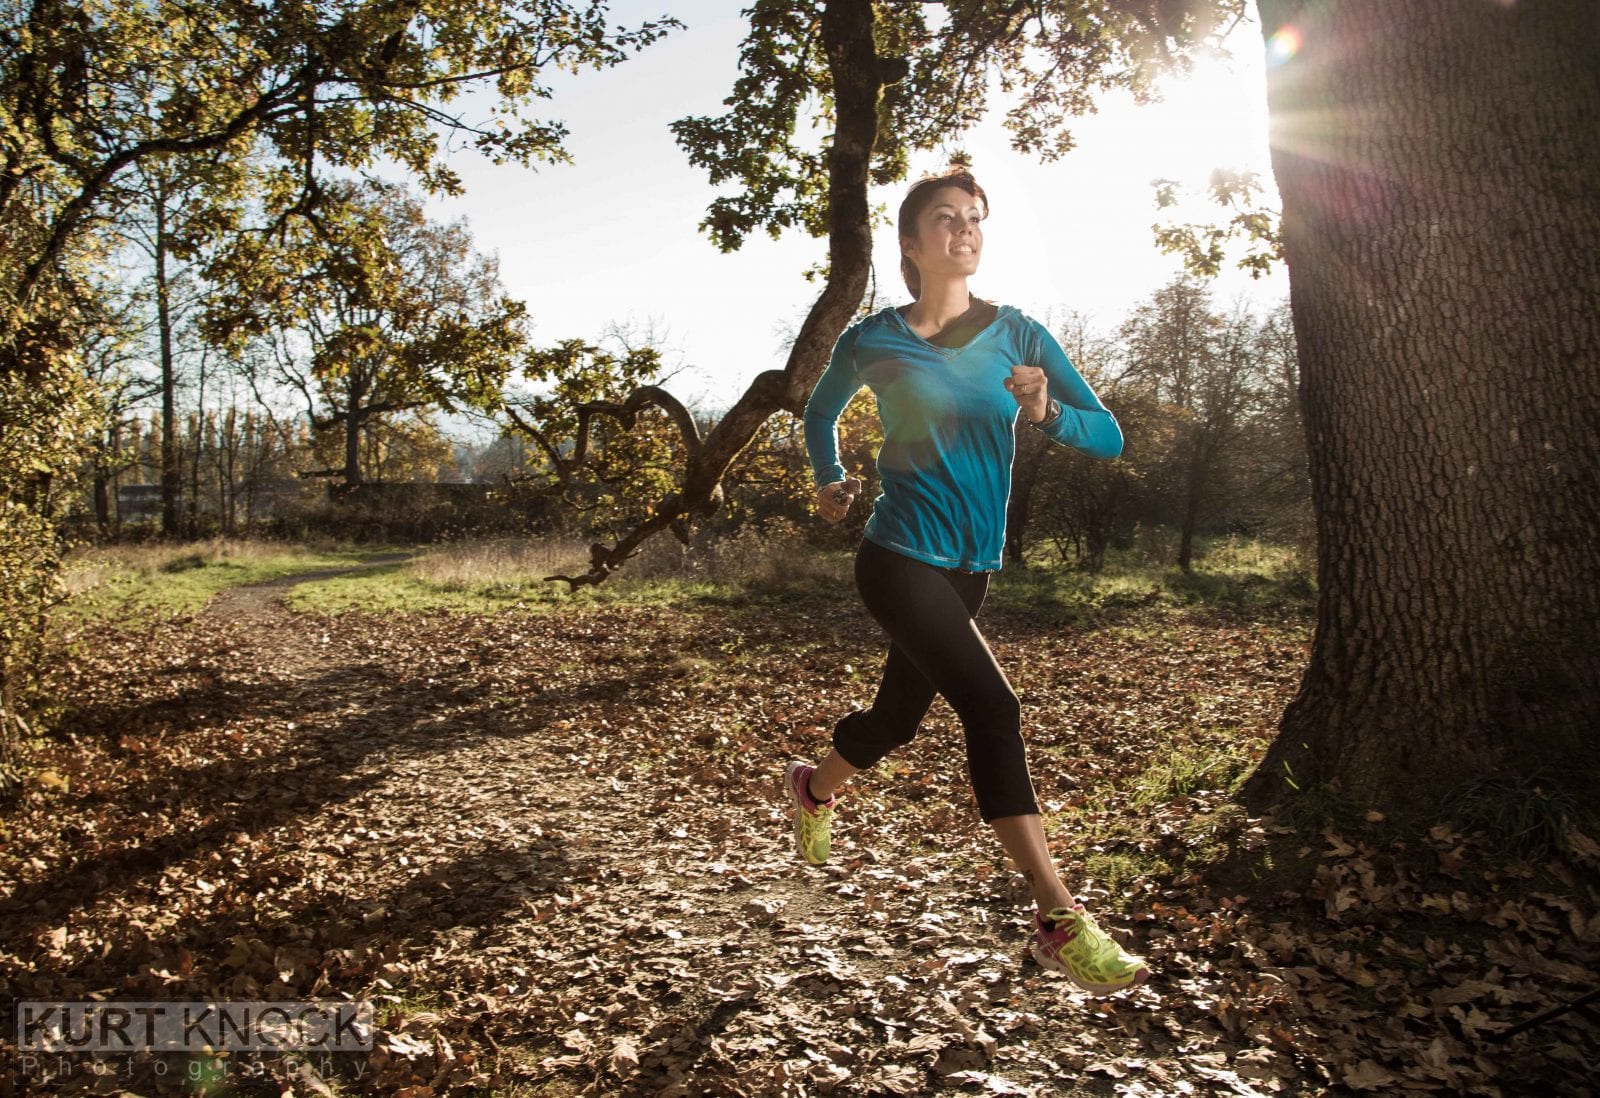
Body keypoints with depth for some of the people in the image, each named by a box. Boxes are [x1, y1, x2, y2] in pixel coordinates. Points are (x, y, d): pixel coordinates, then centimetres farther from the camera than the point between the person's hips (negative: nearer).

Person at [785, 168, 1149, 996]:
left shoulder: (1018, 335, 1)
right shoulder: (871, 342, -4)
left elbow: (1109, 436, -3)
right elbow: (820, 412, 16)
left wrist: (1047, 413, -20)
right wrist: (828, 481, 5)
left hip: (968, 566, 5)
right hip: (900, 559, -5)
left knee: (897, 717, 18)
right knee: (991, 708, -19)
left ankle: (814, 790, 51)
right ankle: (1059, 922, -12)